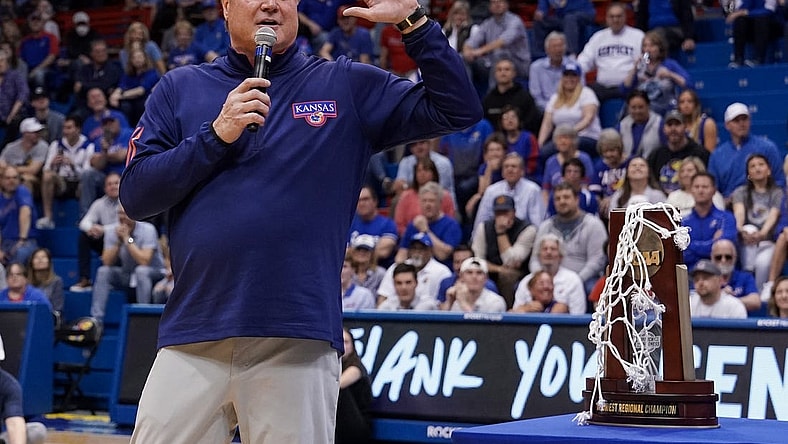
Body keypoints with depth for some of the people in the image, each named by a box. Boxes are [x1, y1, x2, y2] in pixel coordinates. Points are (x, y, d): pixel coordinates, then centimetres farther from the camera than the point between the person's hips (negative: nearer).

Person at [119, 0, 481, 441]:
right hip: (193, 340, 1)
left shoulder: (349, 87, 10)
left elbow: (459, 110, 3)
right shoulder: (181, 88, 12)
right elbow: (134, 196, 4)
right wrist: (216, 135, -7)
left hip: (299, 343, -1)